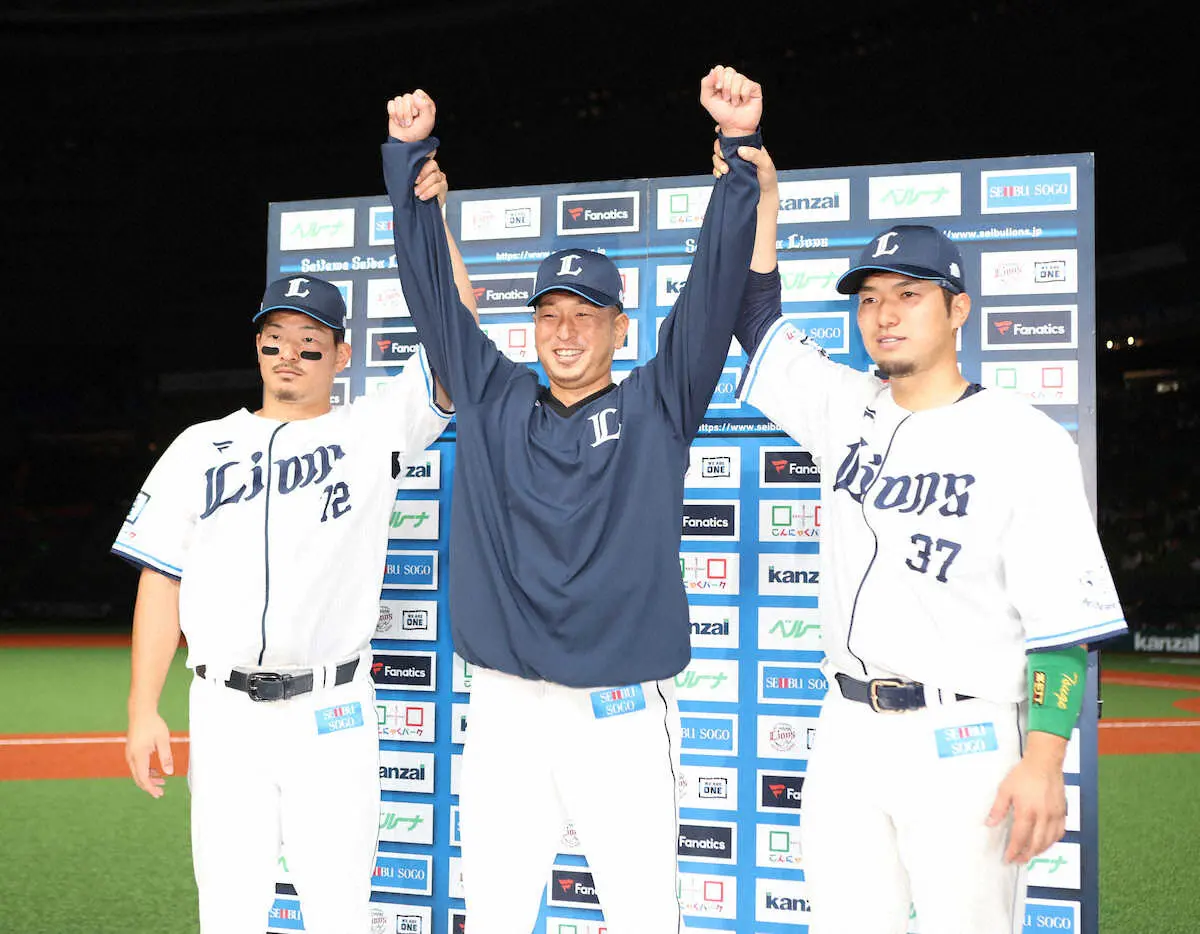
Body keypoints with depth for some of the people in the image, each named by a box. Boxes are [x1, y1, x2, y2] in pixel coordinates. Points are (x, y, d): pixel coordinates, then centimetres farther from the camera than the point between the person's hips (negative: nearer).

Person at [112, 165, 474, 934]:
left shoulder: (374, 431, 5)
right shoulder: (201, 447, 11)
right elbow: (163, 579, 9)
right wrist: (143, 710, 4)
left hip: (333, 711, -2)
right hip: (224, 711, 2)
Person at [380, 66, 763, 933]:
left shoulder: (657, 407, 3)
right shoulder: (493, 401, 9)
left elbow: (717, 284, -4)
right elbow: (433, 286, 10)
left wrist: (739, 147, -12)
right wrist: (409, 153, 6)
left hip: (625, 716, -2)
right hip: (506, 709, 3)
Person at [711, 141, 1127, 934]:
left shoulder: (1027, 442, -7)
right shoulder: (846, 411, 8)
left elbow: (1063, 617, -11)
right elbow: (759, 318, 13)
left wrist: (1044, 762, -18)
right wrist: (762, 194, 4)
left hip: (964, 742, -5)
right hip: (848, 730, 5)